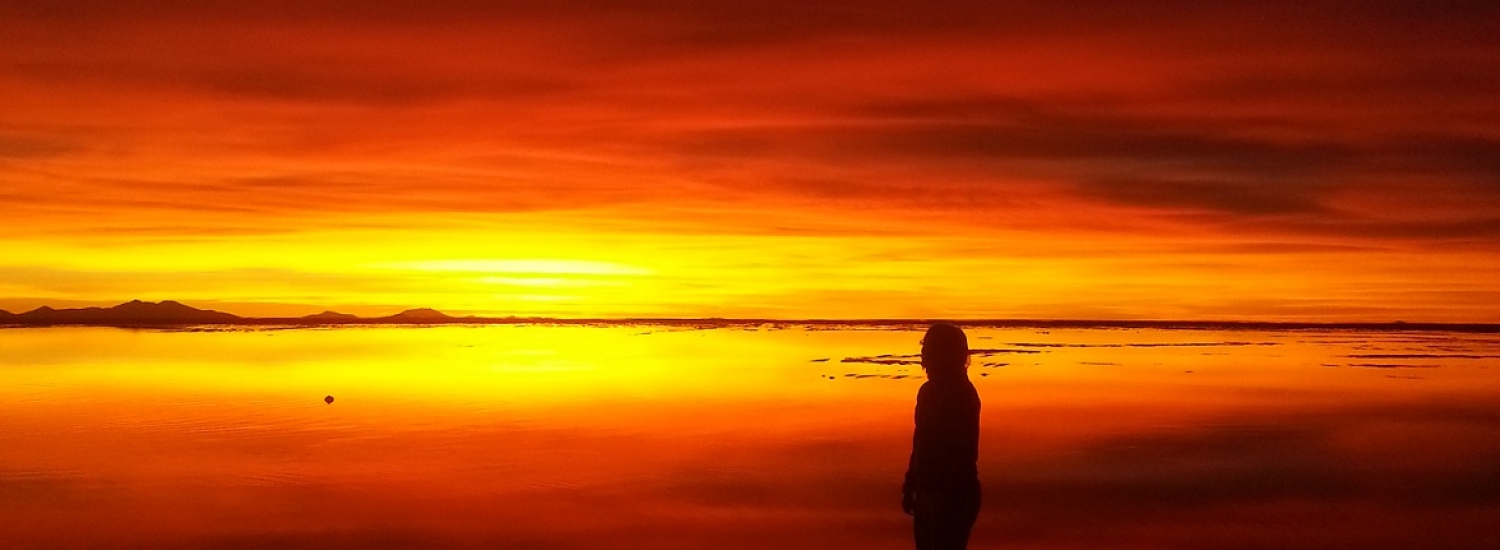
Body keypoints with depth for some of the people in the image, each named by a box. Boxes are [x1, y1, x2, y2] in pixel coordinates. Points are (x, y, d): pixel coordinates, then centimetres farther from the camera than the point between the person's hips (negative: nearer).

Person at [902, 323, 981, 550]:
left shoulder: (961, 394, -14)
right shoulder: (929, 391, 11)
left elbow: (963, 450, -19)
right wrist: (910, 487, 20)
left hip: (953, 494, -8)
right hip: (927, 492, 9)